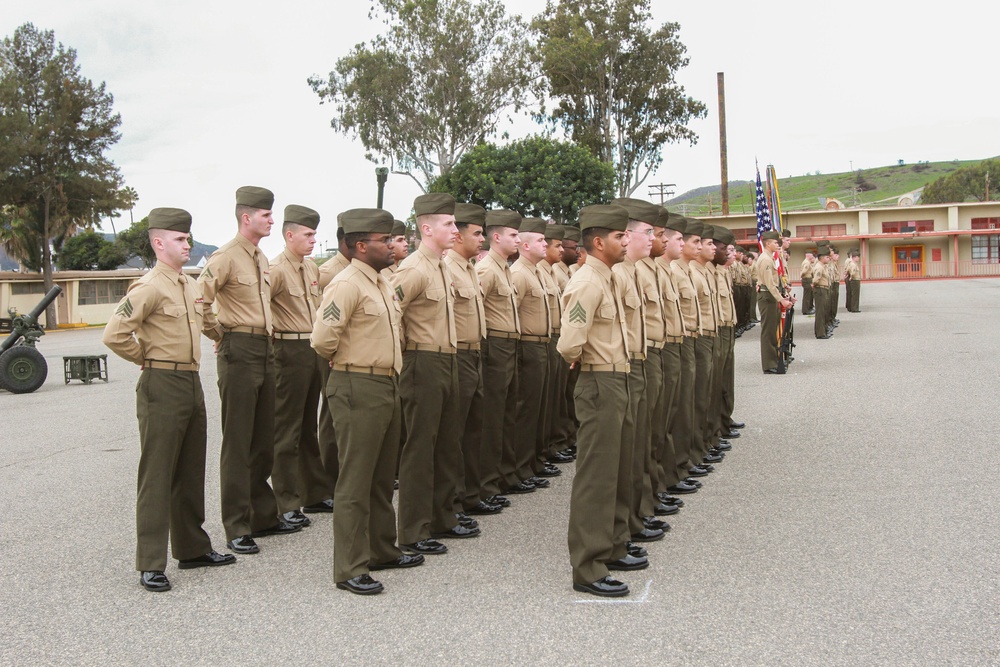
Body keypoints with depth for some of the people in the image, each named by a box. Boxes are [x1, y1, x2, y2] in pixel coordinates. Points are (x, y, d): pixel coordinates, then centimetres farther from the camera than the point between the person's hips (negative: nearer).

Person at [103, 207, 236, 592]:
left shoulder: (189, 286, 12)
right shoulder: (149, 288, -14)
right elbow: (114, 335, -21)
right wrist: (149, 358, -7)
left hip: (192, 383, 8)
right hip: (162, 387, -8)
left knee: (191, 472, 15)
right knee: (157, 475, -3)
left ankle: (193, 549, 27)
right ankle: (151, 564, 3)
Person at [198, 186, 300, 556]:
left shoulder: (261, 259, 16)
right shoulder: (226, 257, -11)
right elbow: (198, 299, -20)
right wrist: (217, 334, -9)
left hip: (264, 351, 8)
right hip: (239, 352, -8)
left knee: (264, 439, 14)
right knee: (237, 442, -2)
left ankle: (264, 515, 25)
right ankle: (237, 528, 4)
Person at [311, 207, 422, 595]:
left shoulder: (380, 282, 14)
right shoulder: (347, 284, -15)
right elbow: (322, 338, -23)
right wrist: (345, 362, -4)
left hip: (387, 385, 9)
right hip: (358, 389, -9)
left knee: (382, 477, 18)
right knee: (355, 481, -3)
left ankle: (382, 551, 31)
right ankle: (350, 569, 4)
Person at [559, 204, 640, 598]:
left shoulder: (610, 280, 13)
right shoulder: (587, 283, -18)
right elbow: (569, 344, -27)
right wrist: (579, 359, -8)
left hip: (619, 381, 10)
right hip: (600, 385, -10)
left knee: (619, 472, 19)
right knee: (596, 477, -4)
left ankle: (613, 548, 34)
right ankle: (587, 569, 4)